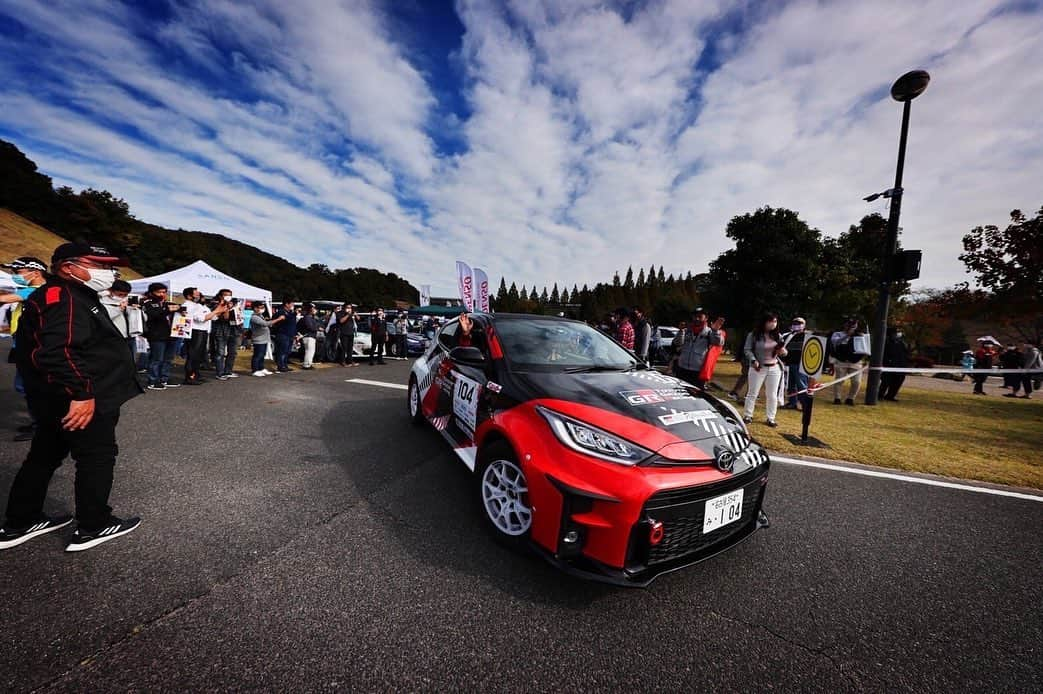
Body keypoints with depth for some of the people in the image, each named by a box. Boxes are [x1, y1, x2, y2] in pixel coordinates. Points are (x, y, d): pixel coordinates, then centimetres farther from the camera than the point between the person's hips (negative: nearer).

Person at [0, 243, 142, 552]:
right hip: (83, 401, -11)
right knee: (97, 458, 0)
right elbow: (57, 352, -30)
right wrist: (81, 394, -31)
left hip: (58, 401, 11)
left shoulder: (75, 296, 15)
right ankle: (93, 528, 12)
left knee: (44, 457, 19)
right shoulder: (60, 297, -18)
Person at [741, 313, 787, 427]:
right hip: (758, 368, -4)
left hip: (774, 368, 4)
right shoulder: (753, 335, -7)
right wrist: (753, 360, -22)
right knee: (752, 393, 3)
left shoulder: (778, 336, 5)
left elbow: (784, 352, 9)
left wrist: (783, 352, -14)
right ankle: (747, 416, 13)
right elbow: (747, 349, -8)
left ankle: (771, 418, 17)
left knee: (772, 395, 8)